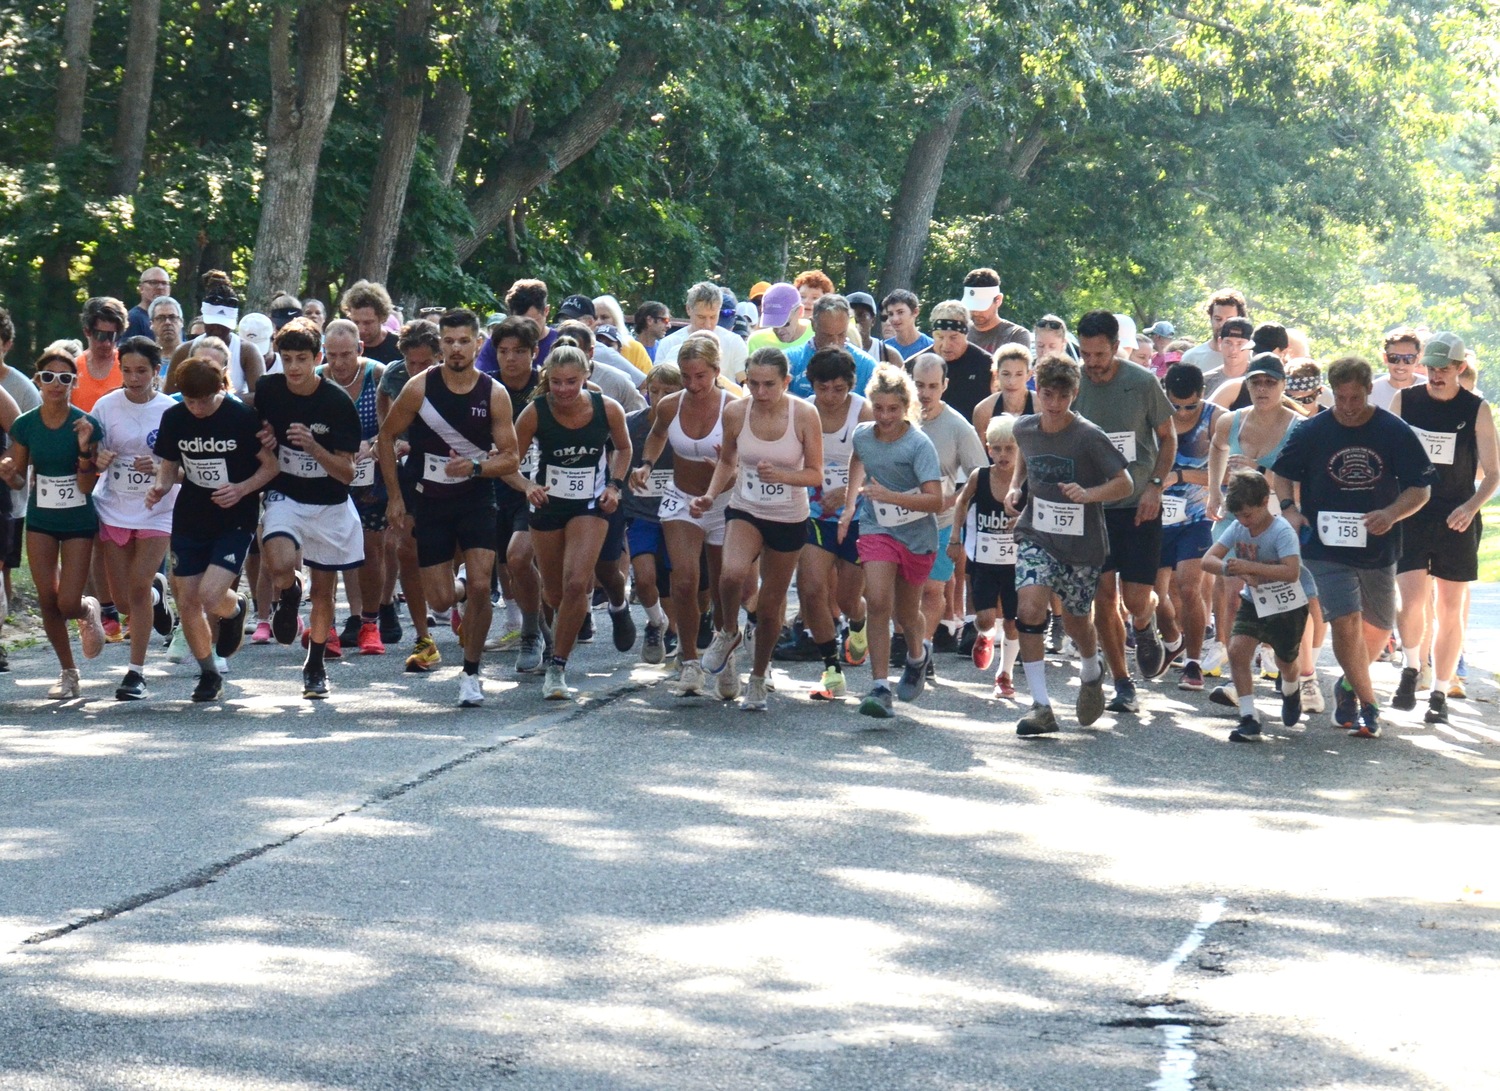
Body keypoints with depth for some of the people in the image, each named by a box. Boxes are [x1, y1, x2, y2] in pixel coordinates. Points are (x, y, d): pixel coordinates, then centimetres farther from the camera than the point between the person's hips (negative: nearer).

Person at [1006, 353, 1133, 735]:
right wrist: (1015, 487, 6)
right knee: (1030, 606, -20)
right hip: (1036, 536, 2)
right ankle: (1041, 706, -17)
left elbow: (1124, 484, -13)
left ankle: (1091, 674, 49)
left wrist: (1089, 494, -30)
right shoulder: (1024, 429, -2)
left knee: (1076, 620, 12)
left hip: (1082, 544, -2)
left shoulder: (1089, 437, -16)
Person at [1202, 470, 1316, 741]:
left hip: (1288, 605, -4)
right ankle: (1248, 718, -13)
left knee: (1285, 661, 14)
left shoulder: (1282, 531, -26)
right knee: (1237, 649, -17)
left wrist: (1248, 567, -44)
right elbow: (1208, 560, -11)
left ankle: (1291, 693, 52)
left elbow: (1292, 572, -39)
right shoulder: (1238, 529, -9)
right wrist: (1232, 570, -33)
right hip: (1254, 602, 4)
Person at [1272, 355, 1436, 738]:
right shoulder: (1311, 432, -4)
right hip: (1327, 547, -2)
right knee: (1346, 621, -16)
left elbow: (1421, 489, -3)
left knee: (1378, 628, 13)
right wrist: (1289, 509, -10)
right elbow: (1284, 473, 9)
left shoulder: (1395, 432, -5)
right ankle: (1367, 703, -3)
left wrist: (1391, 514, -21)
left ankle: (1351, 685, 40)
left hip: (1378, 548, 2)